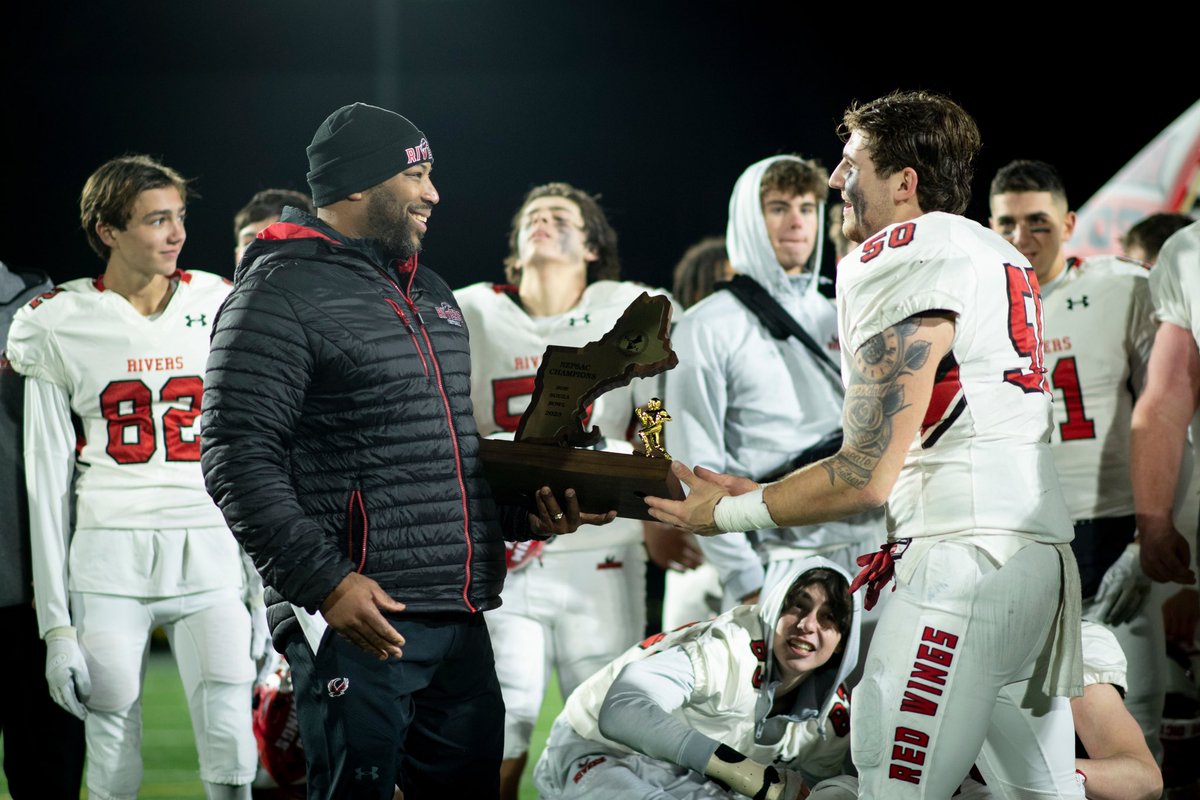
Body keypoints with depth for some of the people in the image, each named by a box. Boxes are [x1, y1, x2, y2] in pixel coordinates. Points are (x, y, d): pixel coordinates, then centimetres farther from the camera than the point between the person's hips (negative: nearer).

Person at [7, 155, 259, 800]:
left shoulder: (219, 309, 8)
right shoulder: (61, 328, 3)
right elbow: (48, 485, 4)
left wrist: (261, 588, 7)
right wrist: (56, 625, -1)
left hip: (212, 558, 1)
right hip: (111, 559, -1)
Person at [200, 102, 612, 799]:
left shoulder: (433, 296, 21)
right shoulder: (281, 294, -7)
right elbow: (239, 463, -14)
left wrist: (527, 511, 12)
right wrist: (325, 581, -21)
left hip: (461, 620, 8)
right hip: (360, 617, -8)